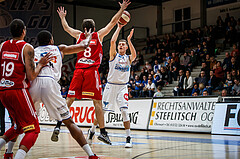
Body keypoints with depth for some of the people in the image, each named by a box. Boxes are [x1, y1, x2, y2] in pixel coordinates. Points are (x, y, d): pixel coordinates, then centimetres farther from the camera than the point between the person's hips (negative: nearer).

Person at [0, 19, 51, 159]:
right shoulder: (27, 48, -8)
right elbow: (31, 76, -12)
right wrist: (41, 64, 3)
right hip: (18, 91, -7)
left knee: (20, 126, 25)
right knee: (33, 129, -2)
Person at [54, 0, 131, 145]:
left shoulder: (79, 35, 17)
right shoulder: (99, 35, 10)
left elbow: (66, 27, 33)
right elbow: (113, 22, 14)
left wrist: (62, 17, 51)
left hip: (79, 70, 3)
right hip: (92, 71, -3)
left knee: (69, 99, 5)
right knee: (97, 102, -2)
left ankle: (58, 126, -4)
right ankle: (103, 132, -4)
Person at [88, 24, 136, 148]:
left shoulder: (128, 58, 8)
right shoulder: (114, 55, 3)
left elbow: (134, 55, -17)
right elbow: (112, 41, -12)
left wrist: (129, 40, -21)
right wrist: (119, 27, -9)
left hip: (122, 87, 0)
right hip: (111, 85, 0)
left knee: (124, 111, -13)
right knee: (101, 110, 4)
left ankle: (128, 138, -8)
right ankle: (92, 131, 26)